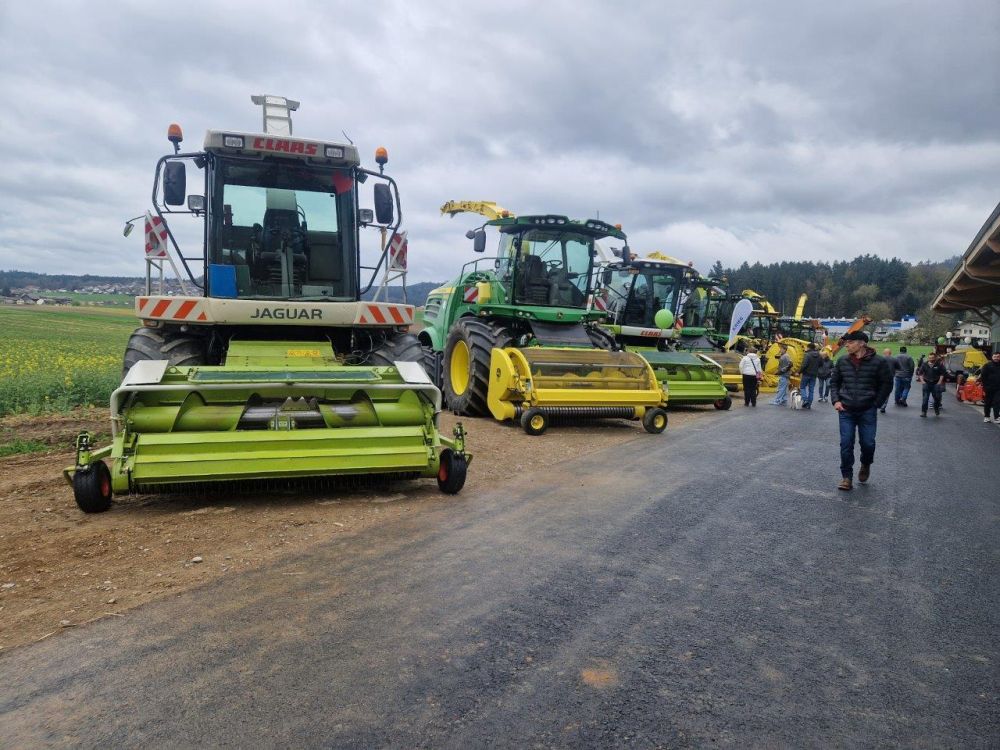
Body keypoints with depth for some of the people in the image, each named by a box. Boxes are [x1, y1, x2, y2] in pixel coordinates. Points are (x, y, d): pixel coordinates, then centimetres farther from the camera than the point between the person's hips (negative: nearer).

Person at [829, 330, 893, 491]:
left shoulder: (878, 362, -6)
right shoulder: (842, 362, 3)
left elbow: (886, 384, 1)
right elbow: (834, 382, 14)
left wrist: (875, 404, -3)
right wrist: (836, 400, 1)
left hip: (868, 411, -2)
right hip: (846, 411, 2)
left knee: (867, 443, 2)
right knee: (846, 444, -1)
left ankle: (866, 465, 34)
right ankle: (847, 477, 8)